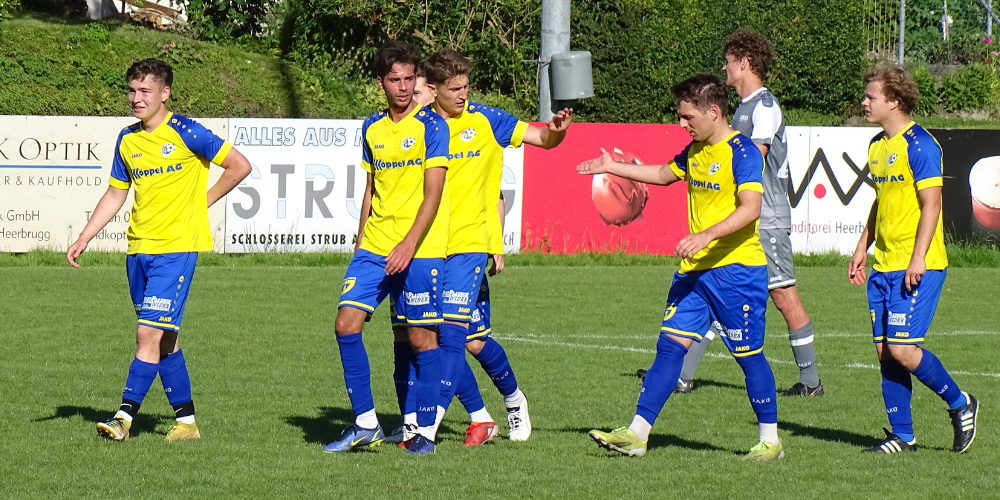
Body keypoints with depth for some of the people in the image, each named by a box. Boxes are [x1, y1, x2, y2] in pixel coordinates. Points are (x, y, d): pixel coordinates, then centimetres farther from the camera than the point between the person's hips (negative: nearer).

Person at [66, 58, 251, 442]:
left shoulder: (184, 133, -9)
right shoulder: (127, 140, 10)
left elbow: (240, 165, -5)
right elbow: (115, 194, 19)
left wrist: (203, 201, -3)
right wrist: (83, 240, 14)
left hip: (176, 248, -7)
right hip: (139, 248, 7)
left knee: (149, 334, -14)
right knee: (165, 338, 10)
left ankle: (125, 417, -16)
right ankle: (186, 421, 16)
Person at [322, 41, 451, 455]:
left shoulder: (431, 126, -6)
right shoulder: (372, 128, 12)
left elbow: (433, 194, -12)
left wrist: (408, 246, -21)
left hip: (419, 250, -6)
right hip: (374, 247, 6)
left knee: (421, 336, -2)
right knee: (346, 323, -6)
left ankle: (425, 431, 8)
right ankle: (365, 424, 2)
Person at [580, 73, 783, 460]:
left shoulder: (742, 152, -14)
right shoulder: (695, 151, 13)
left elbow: (751, 208, -25)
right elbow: (665, 174, 33)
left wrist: (706, 235, -34)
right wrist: (614, 168, 32)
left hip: (737, 268, -8)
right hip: (695, 269, 8)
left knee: (749, 354, -1)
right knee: (670, 344, 2)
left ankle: (770, 440, 11)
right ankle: (636, 434, 1)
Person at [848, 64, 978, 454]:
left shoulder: (919, 145, -13)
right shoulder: (877, 146, 14)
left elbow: (931, 204, -16)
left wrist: (917, 259, -20)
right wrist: (862, 248, 21)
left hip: (917, 267, -9)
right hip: (884, 265, 9)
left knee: (902, 349, -13)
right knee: (884, 350, 4)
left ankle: (959, 404, 7)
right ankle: (902, 436, 10)